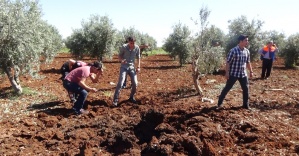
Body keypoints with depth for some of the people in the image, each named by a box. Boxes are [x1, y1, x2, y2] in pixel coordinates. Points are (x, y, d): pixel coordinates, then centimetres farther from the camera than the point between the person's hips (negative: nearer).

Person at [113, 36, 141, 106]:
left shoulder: (137, 48, -5)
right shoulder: (124, 47, -11)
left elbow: (138, 58, 8)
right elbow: (119, 56, -2)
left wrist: (138, 67, 0)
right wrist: (121, 60, -23)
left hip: (132, 67, 3)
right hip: (124, 67, -3)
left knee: (135, 83, -3)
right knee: (120, 83, -14)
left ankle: (131, 97, 22)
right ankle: (115, 100, -7)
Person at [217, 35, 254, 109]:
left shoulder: (247, 51, 5)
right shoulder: (233, 51, -15)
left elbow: (248, 62, 16)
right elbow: (228, 62, -14)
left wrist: (251, 71, 15)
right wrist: (227, 72, -18)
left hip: (243, 74, 6)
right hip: (233, 74, -5)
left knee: (246, 89, 8)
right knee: (227, 88, 4)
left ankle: (246, 105, 23)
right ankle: (220, 102, 18)